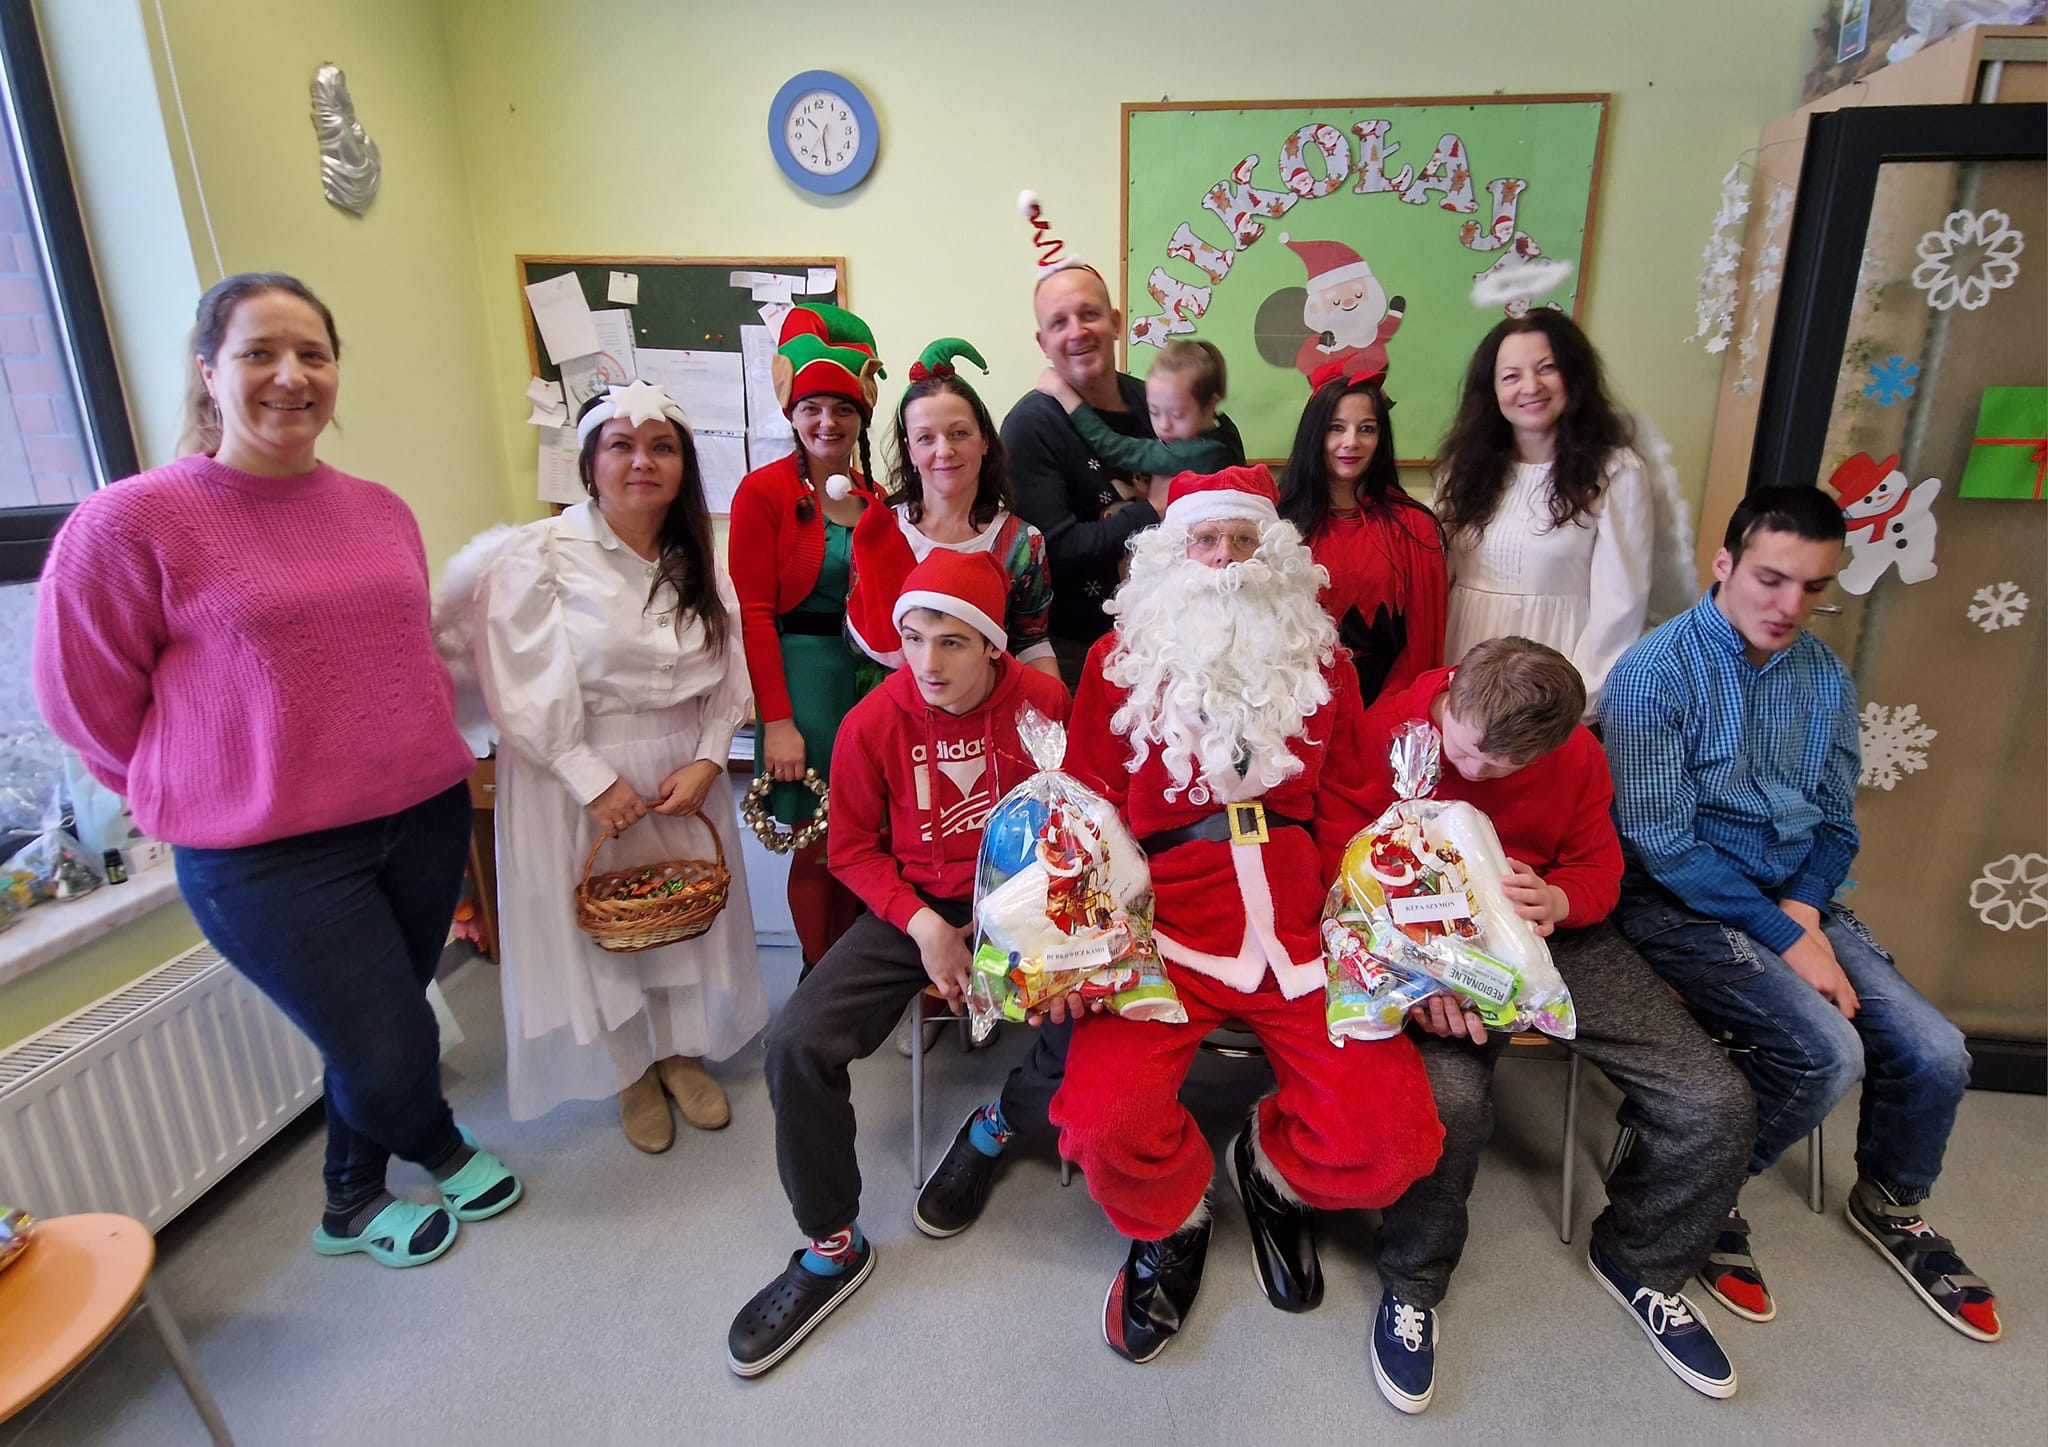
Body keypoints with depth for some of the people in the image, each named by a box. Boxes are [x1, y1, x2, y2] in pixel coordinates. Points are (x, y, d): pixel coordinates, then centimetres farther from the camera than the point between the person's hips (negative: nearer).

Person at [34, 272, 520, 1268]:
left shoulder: (381, 510, 4)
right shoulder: (134, 522, -11)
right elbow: (88, 703, -2)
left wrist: (406, 766, 15)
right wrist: (204, 794, 5)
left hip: (426, 817, 5)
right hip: (269, 859, -4)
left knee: (373, 1031, 18)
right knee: (389, 1051, 1)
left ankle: (354, 1206, 45)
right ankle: (443, 1152, 37)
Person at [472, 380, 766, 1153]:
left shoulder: (698, 563, 4)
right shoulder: (540, 557, -13)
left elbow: (728, 679, 4)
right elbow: (524, 689, -16)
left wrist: (706, 762, -9)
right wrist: (595, 782, -17)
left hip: (684, 772, 4)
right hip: (579, 778, -4)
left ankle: (682, 1052, 38)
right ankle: (631, 1074, 32)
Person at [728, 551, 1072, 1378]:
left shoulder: (1041, 702, -10)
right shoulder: (874, 722, -9)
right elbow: (853, 847, 0)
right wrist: (921, 923, -14)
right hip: (914, 906, 1)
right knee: (798, 1042, -17)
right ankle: (833, 1247, 6)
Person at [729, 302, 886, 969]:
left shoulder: (874, 497, 11)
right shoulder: (764, 491, -4)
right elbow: (753, 612, -8)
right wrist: (776, 719, -12)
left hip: (872, 673, 5)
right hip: (802, 672, -4)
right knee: (818, 847, 3)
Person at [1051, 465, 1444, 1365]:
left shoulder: (1319, 660, 14)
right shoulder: (1120, 659, 9)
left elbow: (1346, 812, 13)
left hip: (1301, 935, 2)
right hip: (1165, 930, -1)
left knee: (1391, 1141, -14)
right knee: (1105, 1122, -23)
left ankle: (1274, 1171, 25)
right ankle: (1171, 1223, 17)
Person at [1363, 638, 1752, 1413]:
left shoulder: (1577, 755, 0)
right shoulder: (1388, 730, -14)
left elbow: (1600, 868, 10)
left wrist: (1556, 899, -16)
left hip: (1556, 935, 5)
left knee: (1715, 1103, -9)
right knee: (1448, 1097, -34)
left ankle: (1639, 1257, 24)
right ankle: (1411, 1285, 0)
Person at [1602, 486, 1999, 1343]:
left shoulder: (1827, 680, 5)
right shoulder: (1653, 675, -15)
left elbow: (1835, 826, 10)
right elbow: (1662, 847, -17)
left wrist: (1804, 911, -10)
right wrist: (1786, 941, -18)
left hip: (1795, 900, 6)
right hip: (1681, 905, -6)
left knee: (1935, 1054, -5)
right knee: (1826, 1051, -23)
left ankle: (1891, 1202, 28)